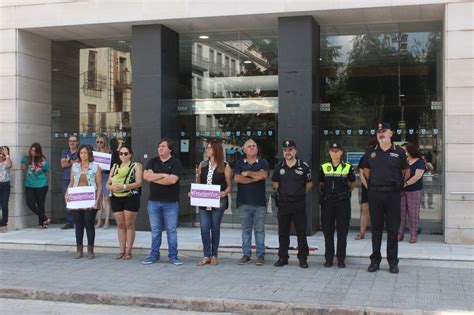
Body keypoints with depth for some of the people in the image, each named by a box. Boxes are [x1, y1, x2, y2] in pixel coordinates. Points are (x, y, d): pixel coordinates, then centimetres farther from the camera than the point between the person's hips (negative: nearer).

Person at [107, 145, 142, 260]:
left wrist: (124, 186, -22)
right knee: (120, 225, 7)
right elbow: (108, 183, 15)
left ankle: (128, 251, 4)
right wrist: (111, 187, -10)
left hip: (131, 198, -5)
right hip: (116, 198, 5)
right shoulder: (115, 167, 17)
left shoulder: (136, 166, 2)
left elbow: (138, 183, -10)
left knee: (129, 225, -1)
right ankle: (122, 250, 13)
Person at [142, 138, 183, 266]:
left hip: (171, 202, -3)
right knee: (155, 230, 10)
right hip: (154, 201, 3)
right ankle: (154, 255, 18)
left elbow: (173, 180, -17)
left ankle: (173, 255, 10)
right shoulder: (153, 161, 9)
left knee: (171, 230, 2)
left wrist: (154, 178, -10)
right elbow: (146, 175, -6)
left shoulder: (176, 163, -3)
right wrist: (163, 175, -12)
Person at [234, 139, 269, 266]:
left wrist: (248, 173, -4)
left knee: (259, 229, 2)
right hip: (244, 202, 1)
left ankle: (260, 255, 6)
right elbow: (237, 178, -6)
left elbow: (263, 175, -13)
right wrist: (255, 178, -7)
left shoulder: (263, 163, 7)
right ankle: (246, 254, 11)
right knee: (246, 229, 5)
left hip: (259, 202, -1)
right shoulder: (239, 163, 10)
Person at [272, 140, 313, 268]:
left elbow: (309, 183, 9)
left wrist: (301, 194, 6)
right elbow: (275, 182, 20)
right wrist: (281, 193, 11)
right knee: (283, 232, 8)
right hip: (283, 204, 3)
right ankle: (282, 257, 16)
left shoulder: (303, 166, -1)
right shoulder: (279, 167, 7)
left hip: (299, 204, -2)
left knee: (301, 232, 0)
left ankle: (303, 258, 8)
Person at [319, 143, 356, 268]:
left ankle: (341, 259, 8)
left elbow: (353, 183, 14)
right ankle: (328, 258, 13)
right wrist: (324, 193, 6)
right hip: (327, 202, 2)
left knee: (342, 231, 0)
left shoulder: (348, 167, 3)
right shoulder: (324, 167, 8)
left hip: (343, 202, -2)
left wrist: (346, 192, 9)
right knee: (327, 231, 4)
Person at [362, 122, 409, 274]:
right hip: (375, 194, 1)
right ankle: (375, 260, 15)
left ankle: (393, 261, 11)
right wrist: (374, 182, 12)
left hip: (392, 194, -1)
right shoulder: (370, 152, 6)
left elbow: (405, 172, 13)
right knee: (376, 228, 7)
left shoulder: (399, 152, 2)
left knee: (393, 229, 3)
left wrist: (398, 183, 7)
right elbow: (366, 171, 18)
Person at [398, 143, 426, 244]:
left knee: (413, 213, -2)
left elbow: (417, 176, -13)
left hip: (414, 191, -5)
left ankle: (413, 235, 4)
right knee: (400, 212, 2)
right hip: (401, 191, 5)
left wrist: (406, 184, -20)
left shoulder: (419, 162, -2)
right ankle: (399, 234, 7)